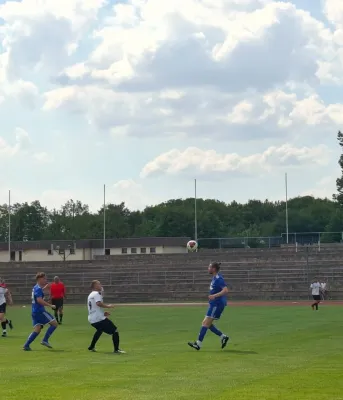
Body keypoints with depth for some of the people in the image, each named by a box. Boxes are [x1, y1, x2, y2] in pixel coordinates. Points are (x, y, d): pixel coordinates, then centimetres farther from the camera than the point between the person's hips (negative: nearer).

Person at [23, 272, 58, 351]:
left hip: (35, 312, 9)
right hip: (40, 311, -9)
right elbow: (39, 300, -26)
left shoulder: (35, 288, 16)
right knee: (54, 323, -4)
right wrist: (50, 305, -24)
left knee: (37, 329, 6)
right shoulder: (38, 289, -14)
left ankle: (26, 345, -3)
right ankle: (45, 340, -7)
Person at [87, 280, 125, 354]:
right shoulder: (97, 293, -7)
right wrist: (108, 306, -17)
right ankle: (116, 349, -16)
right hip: (99, 319, -10)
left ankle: (91, 347, 40)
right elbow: (98, 303, -26)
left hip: (91, 320, 10)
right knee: (115, 331, -10)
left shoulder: (90, 295, 22)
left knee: (100, 329, 37)